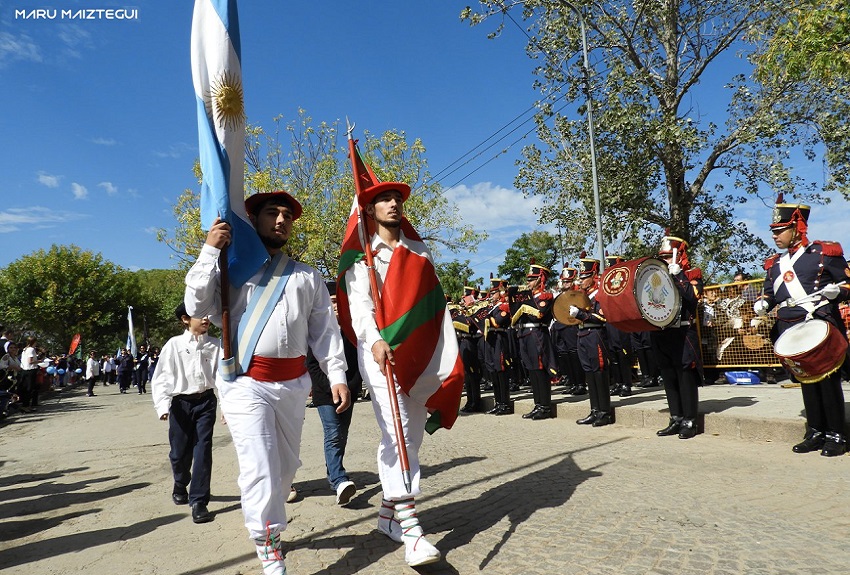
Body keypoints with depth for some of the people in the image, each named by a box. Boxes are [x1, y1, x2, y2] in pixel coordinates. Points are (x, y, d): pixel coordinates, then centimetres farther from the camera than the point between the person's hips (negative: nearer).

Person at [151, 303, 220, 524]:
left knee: (203, 449, -4)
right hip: (181, 403, 0)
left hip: (206, 401, 0)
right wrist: (162, 405, -13)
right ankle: (180, 485, 43)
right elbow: (161, 377, -3)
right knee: (180, 452, 11)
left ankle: (199, 501, 6)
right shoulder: (174, 344, -3)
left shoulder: (215, 345, 0)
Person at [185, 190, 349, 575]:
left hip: (293, 382, 4)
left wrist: (337, 375, -3)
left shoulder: (308, 277, 14)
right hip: (245, 381, -4)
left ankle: (266, 526, 39)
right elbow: (196, 307, -5)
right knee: (260, 469, -10)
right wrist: (210, 251, -10)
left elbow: (325, 329, 8)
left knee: (286, 465, 16)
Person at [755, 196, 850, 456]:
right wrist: (762, 303, 2)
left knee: (828, 381, 0)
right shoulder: (775, 264, 14)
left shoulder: (824, 253, -1)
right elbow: (770, 293, 23)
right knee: (806, 381, 10)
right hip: (791, 334, 5)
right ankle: (816, 433, 20)